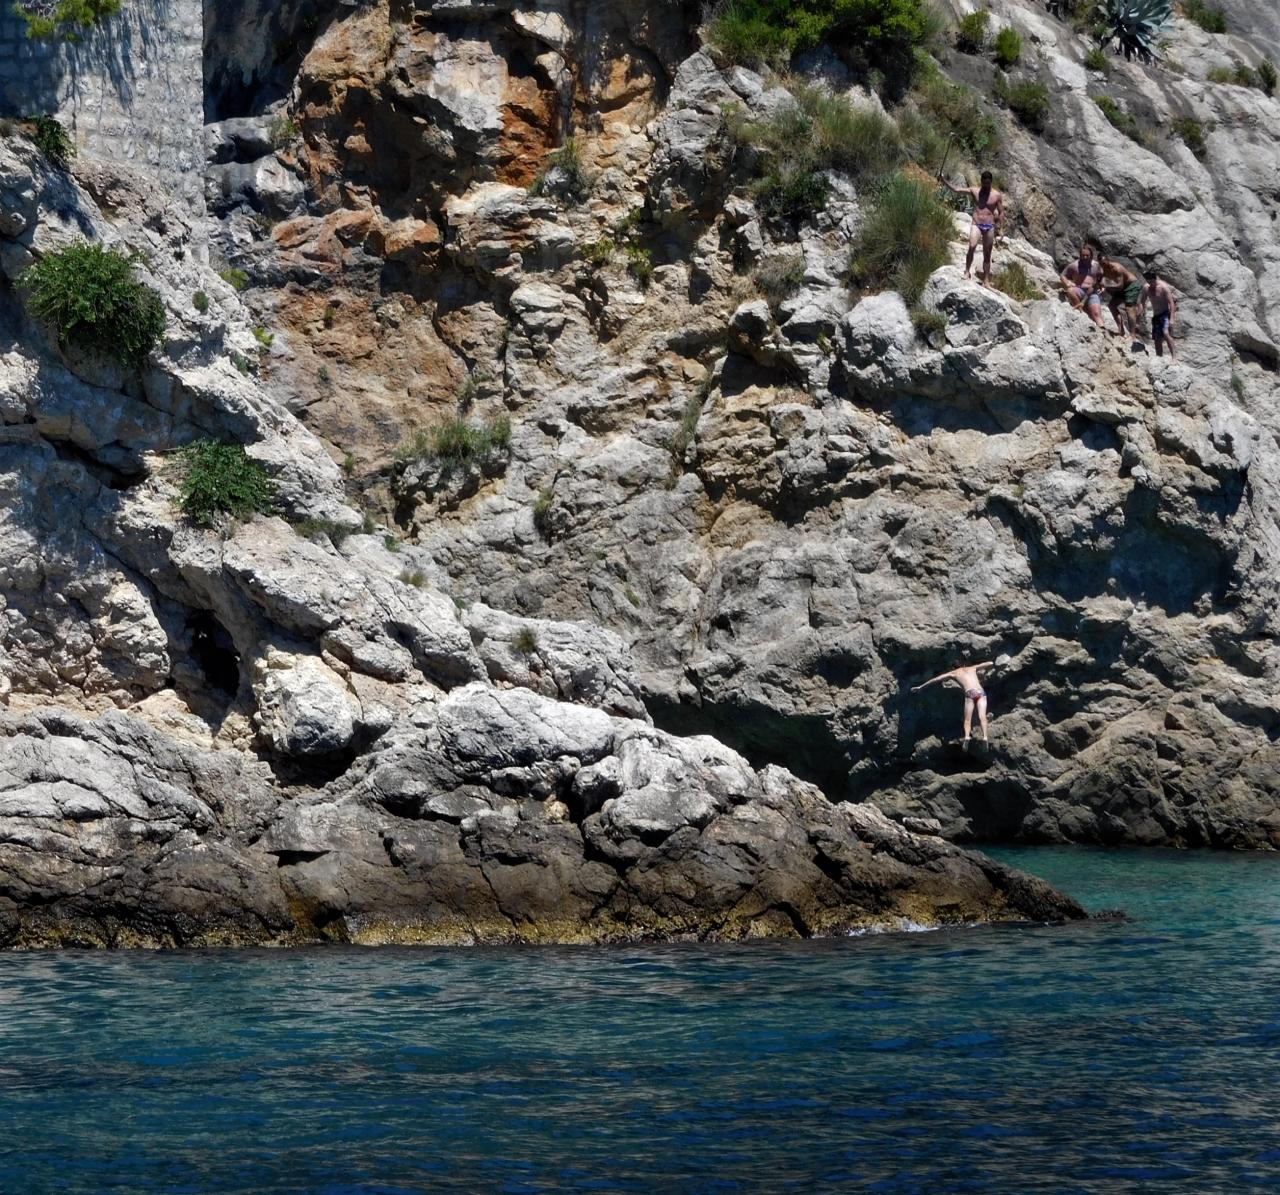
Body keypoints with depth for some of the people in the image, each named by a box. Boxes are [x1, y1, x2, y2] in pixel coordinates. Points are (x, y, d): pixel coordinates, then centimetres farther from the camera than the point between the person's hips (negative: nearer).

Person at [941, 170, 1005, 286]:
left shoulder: (997, 195, 1)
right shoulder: (974, 191, 2)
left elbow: (1001, 212, 6)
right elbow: (955, 190, -1)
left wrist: (1001, 229, 1)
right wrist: (944, 182, -14)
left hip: (989, 227, 1)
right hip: (976, 225, -1)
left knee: (987, 255, 6)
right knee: (972, 247, -26)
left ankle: (986, 280, 11)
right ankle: (967, 271, -16)